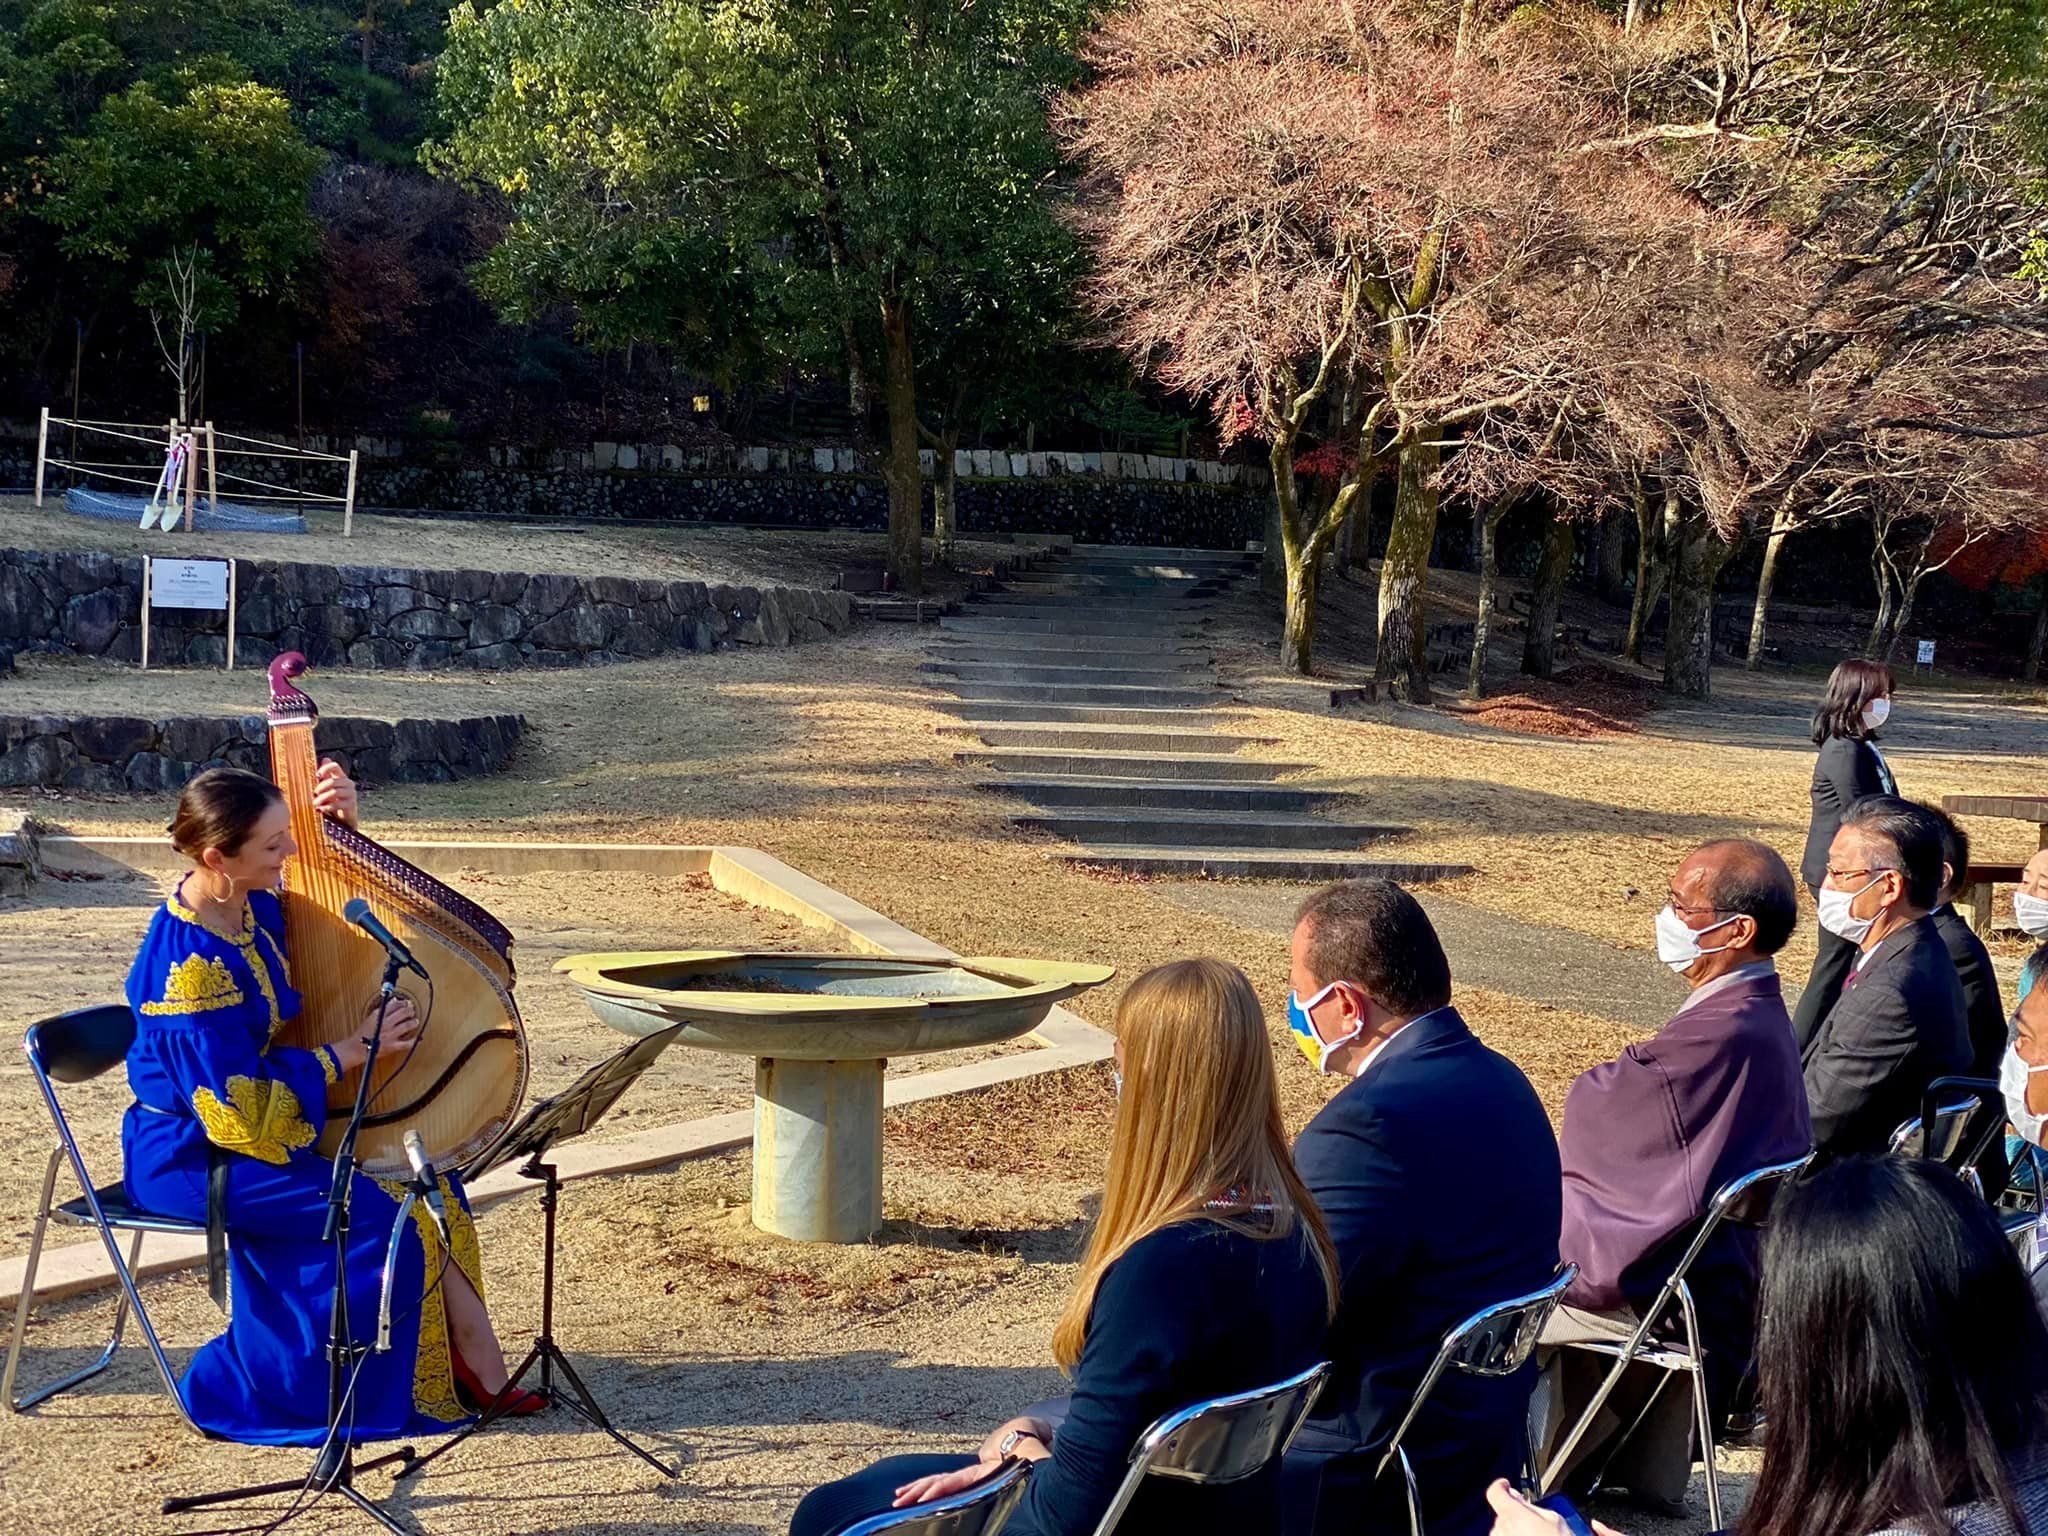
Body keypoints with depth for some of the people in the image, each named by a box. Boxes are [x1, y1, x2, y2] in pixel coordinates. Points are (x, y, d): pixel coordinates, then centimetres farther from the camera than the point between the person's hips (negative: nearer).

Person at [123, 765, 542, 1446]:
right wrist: (352, 1050, -20)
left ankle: (472, 1366, 0)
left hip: (256, 1117, 9)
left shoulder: (256, 905, -3)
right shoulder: (188, 963, -28)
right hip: (192, 1155, -9)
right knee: (381, 1213, -18)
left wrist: (344, 823, -2)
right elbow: (237, 1105, -25)